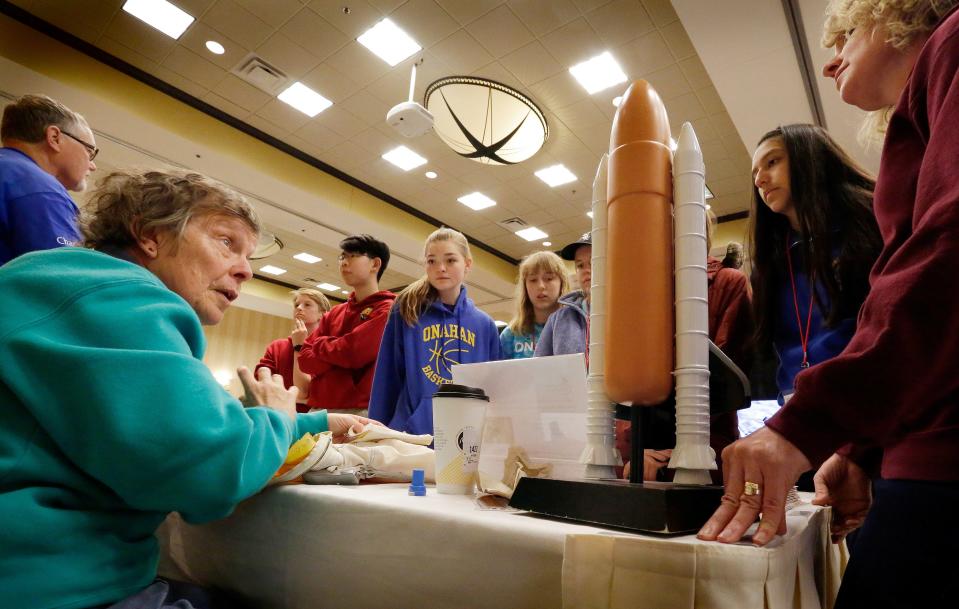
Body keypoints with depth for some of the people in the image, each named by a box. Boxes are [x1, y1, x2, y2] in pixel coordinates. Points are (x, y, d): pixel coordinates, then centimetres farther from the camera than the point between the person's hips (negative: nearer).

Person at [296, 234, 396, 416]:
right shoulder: (333, 313, 16)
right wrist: (341, 354, -8)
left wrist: (320, 344, 3)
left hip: (361, 412, -6)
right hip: (318, 409, 6)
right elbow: (305, 358, 8)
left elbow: (353, 352, -16)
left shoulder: (388, 310, -4)